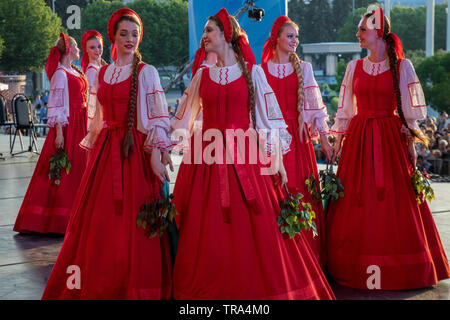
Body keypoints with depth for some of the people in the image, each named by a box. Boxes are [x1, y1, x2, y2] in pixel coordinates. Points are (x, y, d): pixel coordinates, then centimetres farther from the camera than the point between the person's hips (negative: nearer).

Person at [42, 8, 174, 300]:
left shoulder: (146, 72, -2)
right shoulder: (102, 73, 14)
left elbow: (158, 117, -9)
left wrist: (156, 154, -17)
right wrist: (93, 149, 18)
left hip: (135, 151, -5)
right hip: (105, 151, 5)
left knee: (131, 219, -3)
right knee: (99, 218, 6)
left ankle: (133, 286, 10)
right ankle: (97, 284, 19)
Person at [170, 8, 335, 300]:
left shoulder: (252, 72, 4)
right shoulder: (202, 75, 10)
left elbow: (270, 116, 3)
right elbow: (184, 118, 15)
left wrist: (278, 159, -2)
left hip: (245, 156, -2)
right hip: (207, 157, 2)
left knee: (256, 228, -4)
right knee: (209, 233, 1)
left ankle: (257, 288, 10)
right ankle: (211, 290, 13)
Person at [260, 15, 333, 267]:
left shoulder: (303, 68, 9)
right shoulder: (262, 69, 6)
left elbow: (314, 105, 7)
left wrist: (324, 140, 3)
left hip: (297, 135, 1)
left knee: (299, 188, -2)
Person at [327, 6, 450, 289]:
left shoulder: (401, 66, -1)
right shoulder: (355, 67, 8)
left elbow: (409, 109, 1)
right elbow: (345, 108, 12)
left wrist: (411, 142, -3)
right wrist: (339, 141, 9)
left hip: (390, 138, -2)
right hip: (358, 137, 3)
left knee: (395, 201, -1)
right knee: (357, 202, 2)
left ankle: (399, 269, 11)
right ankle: (358, 267, 13)